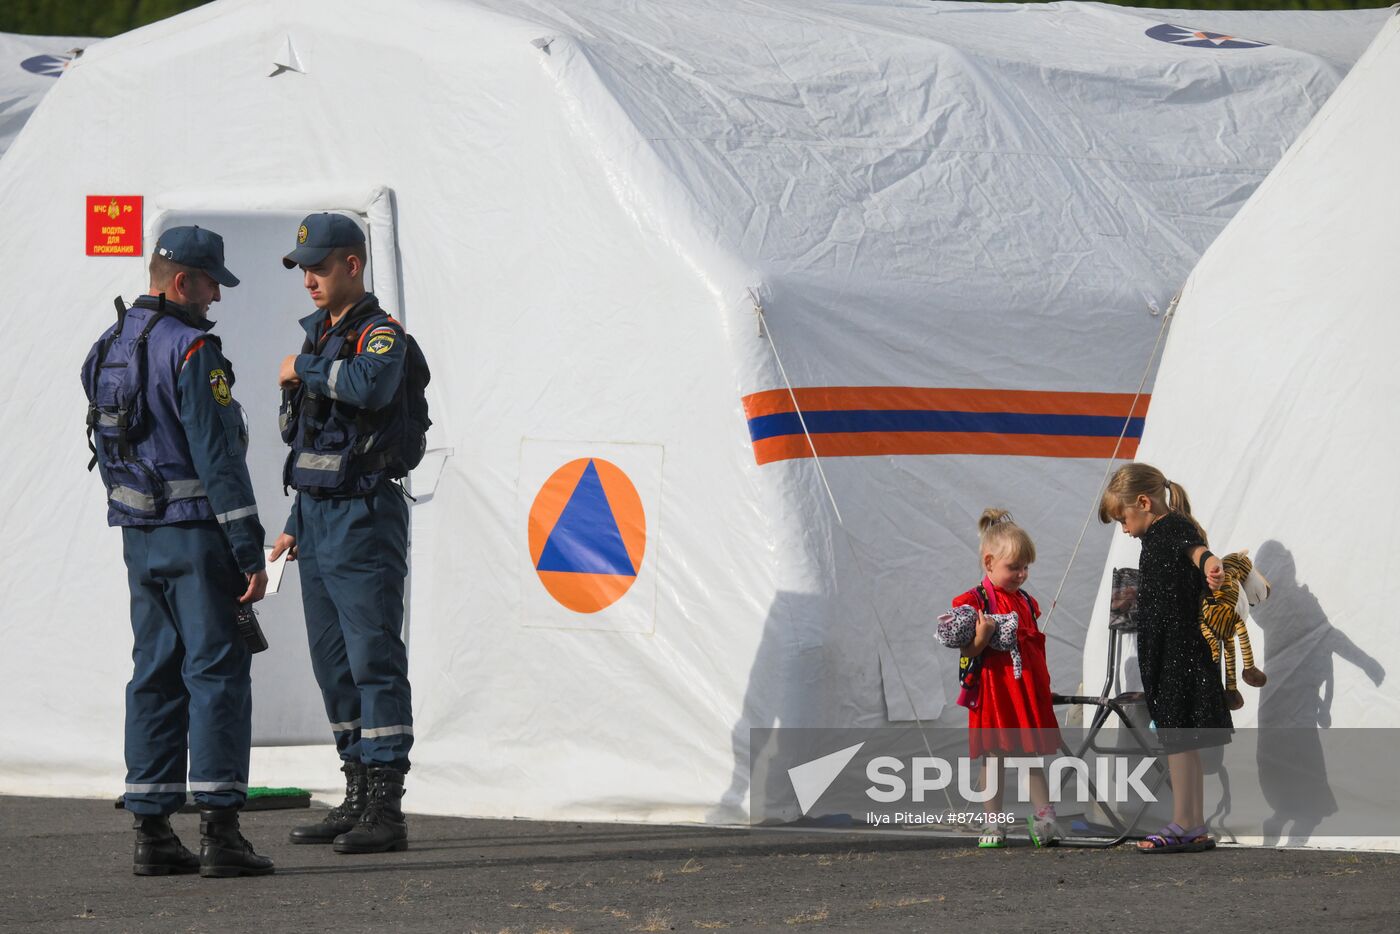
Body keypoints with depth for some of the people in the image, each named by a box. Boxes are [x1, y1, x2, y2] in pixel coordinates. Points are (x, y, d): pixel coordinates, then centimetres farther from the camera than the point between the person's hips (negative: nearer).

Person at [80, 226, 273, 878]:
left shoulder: (109, 349, 12)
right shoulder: (191, 350, -14)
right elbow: (217, 457, -18)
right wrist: (249, 552, -17)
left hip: (138, 531, 8)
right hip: (195, 530, -8)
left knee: (155, 674, 10)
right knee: (217, 672, -5)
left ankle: (151, 830, 9)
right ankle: (218, 832, -10)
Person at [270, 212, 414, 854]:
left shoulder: (380, 333, -10)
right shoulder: (318, 334, 17)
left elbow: (372, 385, -35)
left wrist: (304, 367, -19)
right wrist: (297, 526, 22)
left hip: (365, 519, -9)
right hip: (317, 520, 9)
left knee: (374, 660, -10)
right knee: (334, 667, 11)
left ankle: (386, 812, -11)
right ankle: (357, 800, 16)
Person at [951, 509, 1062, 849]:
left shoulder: (1027, 603, 13)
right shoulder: (975, 601, -5)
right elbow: (967, 652, -8)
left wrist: (1044, 689, 14)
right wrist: (982, 638, -28)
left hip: (1028, 690, 5)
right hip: (993, 690, -5)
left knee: (1033, 755, 6)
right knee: (993, 755, 0)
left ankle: (1044, 818, 7)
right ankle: (992, 823, 5)